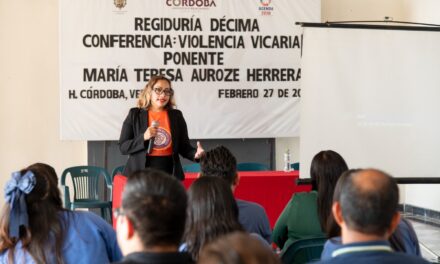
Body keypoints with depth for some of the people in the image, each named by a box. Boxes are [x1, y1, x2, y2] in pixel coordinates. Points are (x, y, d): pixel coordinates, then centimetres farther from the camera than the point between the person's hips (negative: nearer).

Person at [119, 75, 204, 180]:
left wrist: (195, 154, -11)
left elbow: (184, 147, 10)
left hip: (169, 173, 2)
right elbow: (123, 147, 1)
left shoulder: (176, 115, 10)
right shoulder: (135, 114, 4)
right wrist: (144, 137, -14)